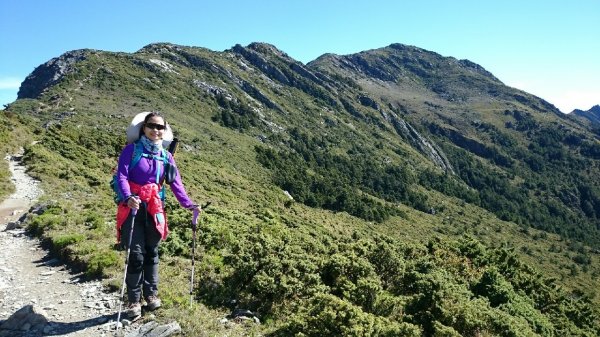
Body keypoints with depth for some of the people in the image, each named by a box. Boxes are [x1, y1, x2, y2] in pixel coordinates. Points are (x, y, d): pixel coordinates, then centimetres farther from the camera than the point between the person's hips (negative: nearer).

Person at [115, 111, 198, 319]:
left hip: (154, 209, 3)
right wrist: (128, 197, -32)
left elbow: (176, 183, 1)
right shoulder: (132, 150, -4)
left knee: (151, 252, 11)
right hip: (133, 207, -3)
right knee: (136, 254, -4)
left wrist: (187, 204, -13)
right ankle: (134, 300, 8)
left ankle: (151, 294, 26)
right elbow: (121, 176, -13)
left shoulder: (166, 156, 6)